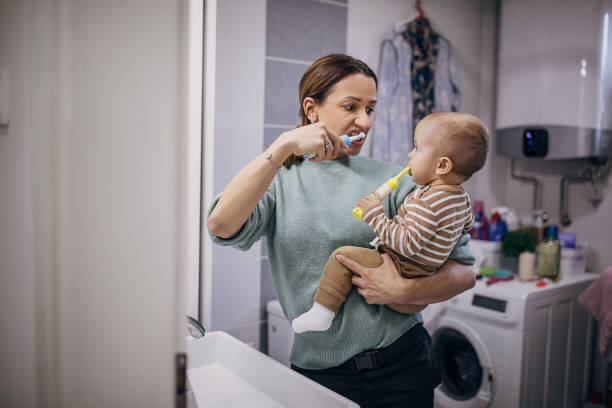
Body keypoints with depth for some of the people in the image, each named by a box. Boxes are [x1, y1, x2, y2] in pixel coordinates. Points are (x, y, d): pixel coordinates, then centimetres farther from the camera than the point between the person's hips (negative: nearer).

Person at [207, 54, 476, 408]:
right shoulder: (281, 182, 0)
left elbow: (465, 271, -2)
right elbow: (221, 225, -21)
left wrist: (405, 291, -21)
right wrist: (284, 146, -24)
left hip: (400, 368, 1)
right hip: (318, 374, 0)